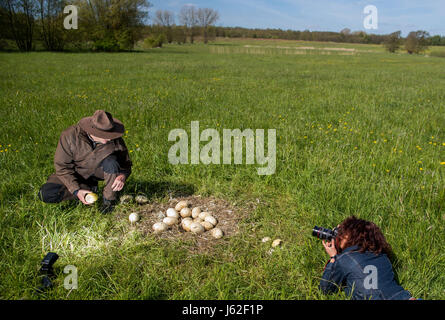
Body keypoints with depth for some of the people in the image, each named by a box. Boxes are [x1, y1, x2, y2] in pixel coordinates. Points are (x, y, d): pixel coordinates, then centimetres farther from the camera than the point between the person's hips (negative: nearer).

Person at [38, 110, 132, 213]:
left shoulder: (114, 139, -23)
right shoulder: (69, 136, -27)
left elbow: (126, 162, -11)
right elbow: (62, 167, -18)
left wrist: (122, 176, -35)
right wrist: (76, 190, -27)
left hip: (100, 169, 0)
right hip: (78, 172, 0)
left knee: (111, 161, -34)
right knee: (46, 195, -17)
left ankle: (109, 199, -15)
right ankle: (90, 188, -4)